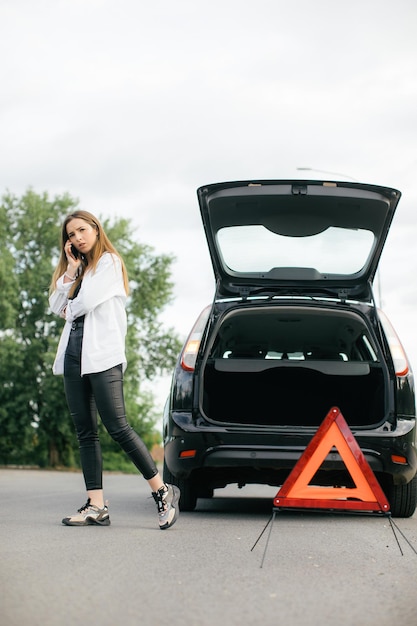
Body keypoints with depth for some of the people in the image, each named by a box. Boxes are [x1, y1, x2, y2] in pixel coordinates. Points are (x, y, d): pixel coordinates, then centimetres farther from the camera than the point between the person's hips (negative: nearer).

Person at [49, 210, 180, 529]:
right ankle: (96, 507, 1)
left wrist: (71, 309, 8)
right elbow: (57, 307, 11)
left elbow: (87, 302, -12)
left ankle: (163, 492, -5)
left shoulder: (109, 261, 0)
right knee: (86, 432, 2)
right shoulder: (79, 269, 22)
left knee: (117, 427, -14)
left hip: (103, 354, -8)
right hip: (74, 352, 8)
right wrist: (71, 269, 5)